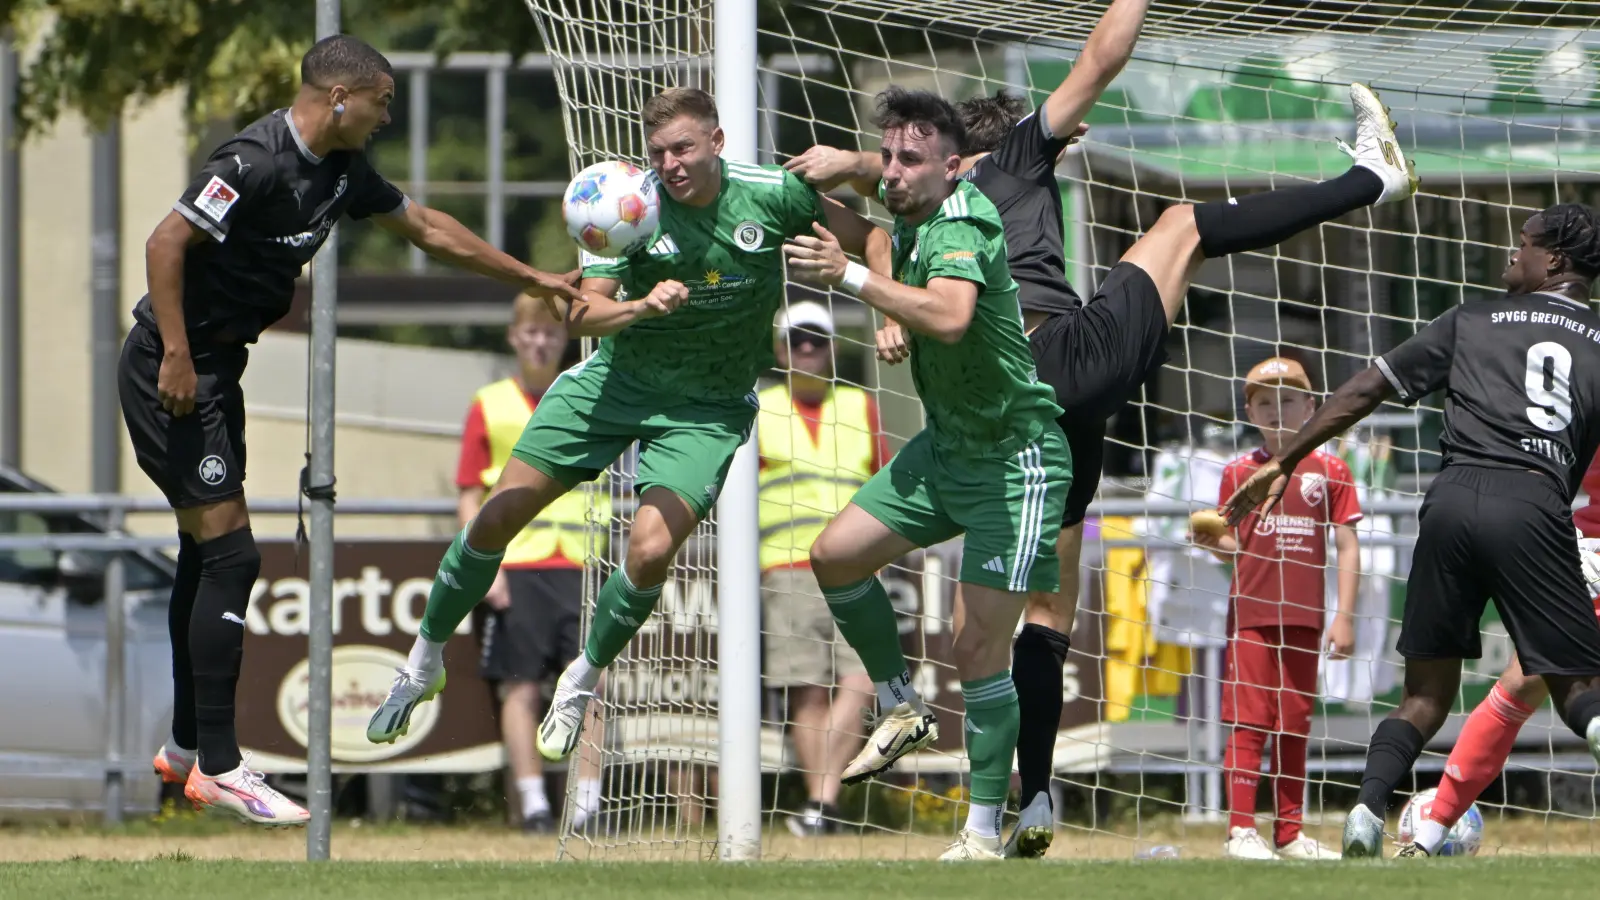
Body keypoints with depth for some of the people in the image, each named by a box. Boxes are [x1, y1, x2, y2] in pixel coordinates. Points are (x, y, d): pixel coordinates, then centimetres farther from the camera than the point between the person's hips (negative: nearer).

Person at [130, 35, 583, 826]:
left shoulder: (342, 172, 7)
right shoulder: (257, 161, -21)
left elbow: (427, 229, 20)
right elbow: (166, 244, -24)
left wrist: (531, 279, 24)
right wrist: (177, 357, -25)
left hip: (215, 369, 10)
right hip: (171, 369, -10)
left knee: (207, 554, 16)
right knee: (229, 554, -12)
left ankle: (185, 746, 26)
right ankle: (215, 767, -11)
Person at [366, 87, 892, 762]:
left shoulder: (773, 194, -15)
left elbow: (868, 236, 0)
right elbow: (580, 315, -21)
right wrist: (642, 308, -40)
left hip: (708, 407, -1)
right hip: (616, 379, 1)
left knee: (651, 550, -21)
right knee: (499, 516, -2)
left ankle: (582, 681, 7)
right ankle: (424, 666, 20)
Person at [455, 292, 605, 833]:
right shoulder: (489, 407, 10)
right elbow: (469, 497, 7)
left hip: (579, 564, 1)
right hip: (515, 567, -1)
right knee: (521, 686, -3)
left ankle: (587, 801, -9)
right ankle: (532, 802, -2)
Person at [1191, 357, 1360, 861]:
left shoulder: (1329, 471, 5)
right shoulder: (1240, 472, 6)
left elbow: (1347, 547, 3)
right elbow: (1235, 548, 7)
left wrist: (1344, 616, -3)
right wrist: (1214, 541, -16)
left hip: (1303, 619, 1)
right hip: (1251, 614, -1)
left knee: (1295, 727, 7)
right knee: (1248, 723, -5)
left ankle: (1290, 833, 12)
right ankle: (1241, 830, -7)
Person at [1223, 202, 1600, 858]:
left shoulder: (1473, 321, 19)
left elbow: (1366, 389, 18)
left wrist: (1284, 463, 23)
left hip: (1453, 500, 1)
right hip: (1534, 507, -1)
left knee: (1425, 697, 13)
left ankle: (1366, 814, -10)